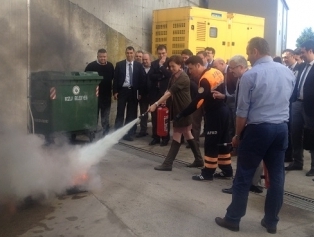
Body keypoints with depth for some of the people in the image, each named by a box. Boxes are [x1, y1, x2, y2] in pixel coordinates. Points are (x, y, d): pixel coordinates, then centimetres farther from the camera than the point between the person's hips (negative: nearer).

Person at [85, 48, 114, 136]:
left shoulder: (110, 66, 5)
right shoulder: (91, 66, -7)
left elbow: (113, 78, 14)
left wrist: (113, 90, 9)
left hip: (106, 95, 3)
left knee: (105, 116, 10)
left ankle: (106, 133, 17)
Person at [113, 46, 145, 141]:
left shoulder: (139, 65, 3)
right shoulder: (119, 64, 2)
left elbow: (141, 79, 2)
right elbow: (116, 79, 2)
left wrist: (140, 92, -3)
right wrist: (115, 91, -5)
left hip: (133, 92, 1)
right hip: (122, 91, -1)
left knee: (131, 114, 6)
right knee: (120, 113, 2)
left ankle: (128, 134, 14)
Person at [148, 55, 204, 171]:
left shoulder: (183, 78, -19)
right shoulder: (174, 76, 10)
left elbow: (170, 93, -26)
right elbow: (168, 90, 8)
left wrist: (156, 104, -29)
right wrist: (163, 101, -10)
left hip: (183, 110, -9)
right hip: (177, 109, 10)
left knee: (176, 136, -4)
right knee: (187, 134, 14)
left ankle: (167, 164, 1)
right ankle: (199, 160, 24)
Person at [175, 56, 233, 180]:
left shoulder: (205, 79, -22)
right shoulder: (216, 72, 6)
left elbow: (197, 101, -24)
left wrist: (182, 114, -21)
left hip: (214, 113, -9)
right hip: (223, 110, 9)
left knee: (211, 143, 0)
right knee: (222, 141, 14)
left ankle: (208, 173, 9)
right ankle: (227, 171, 21)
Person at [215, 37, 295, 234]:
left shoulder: (251, 75, -12)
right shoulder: (288, 72, 5)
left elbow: (243, 111, -9)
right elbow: (287, 100, 15)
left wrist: (238, 135, 3)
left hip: (257, 129, -5)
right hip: (282, 128, 6)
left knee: (244, 176, 5)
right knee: (277, 176, 12)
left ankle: (233, 219, 16)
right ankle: (271, 221, 22)